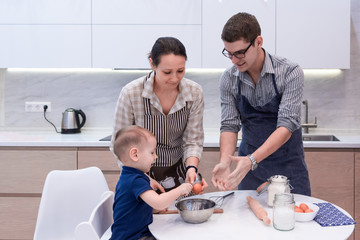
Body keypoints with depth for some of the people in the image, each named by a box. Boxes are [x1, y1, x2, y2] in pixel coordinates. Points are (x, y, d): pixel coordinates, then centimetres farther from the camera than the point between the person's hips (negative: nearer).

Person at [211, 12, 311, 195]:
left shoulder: (290, 73, -17)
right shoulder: (228, 79, -6)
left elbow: (286, 126, -23)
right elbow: (229, 125, -7)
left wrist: (252, 160, -35)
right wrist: (225, 162, -26)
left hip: (288, 167, -2)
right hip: (250, 166, 3)